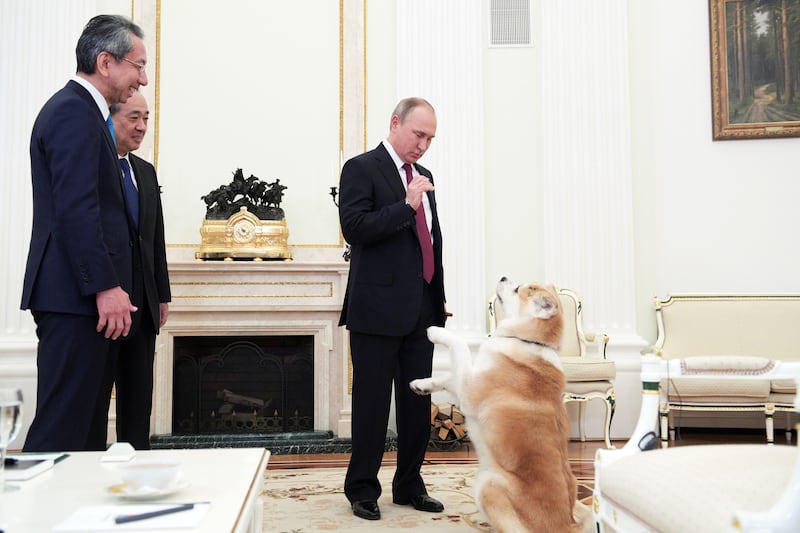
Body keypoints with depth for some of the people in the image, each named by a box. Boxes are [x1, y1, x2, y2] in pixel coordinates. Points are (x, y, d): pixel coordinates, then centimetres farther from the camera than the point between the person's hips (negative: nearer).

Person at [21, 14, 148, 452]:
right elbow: (75, 209, -21)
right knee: (62, 427, -6)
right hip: (75, 299, -10)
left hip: (82, 299, 10)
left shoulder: (80, 110, 21)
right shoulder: (73, 111, -11)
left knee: (87, 420, 13)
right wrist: (105, 287, -22)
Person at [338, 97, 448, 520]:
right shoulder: (362, 168, -3)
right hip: (378, 309, -6)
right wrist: (406, 205, -22)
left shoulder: (423, 176, 17)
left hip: (422, 310, 7)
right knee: (372, 404, 2)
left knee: (418, 403, 11)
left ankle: (409, 485, 24)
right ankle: (362, 489, 17)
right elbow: (353, 228, -16)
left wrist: (440, 297, 18)